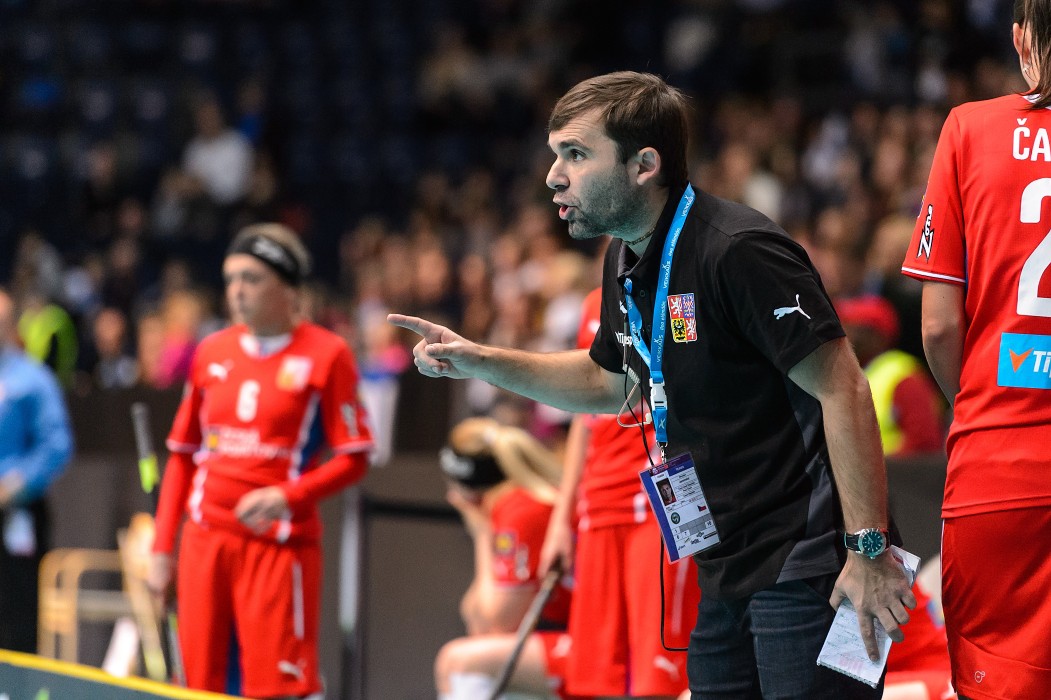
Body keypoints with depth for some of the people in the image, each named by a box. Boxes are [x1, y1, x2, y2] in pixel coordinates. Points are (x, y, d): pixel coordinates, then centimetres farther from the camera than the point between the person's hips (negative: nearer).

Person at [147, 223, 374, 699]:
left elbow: (353, 459, -5)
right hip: (206, 541, 5)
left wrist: (288, 497, -20)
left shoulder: (326, 355, -2)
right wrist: (162, 546, 12)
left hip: (279, 540, -5)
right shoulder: (211, 352, 12)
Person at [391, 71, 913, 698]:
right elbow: (610, 382, 29)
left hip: (804, 570, -9)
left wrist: (868, 551, -23)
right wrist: (479, 362, 18)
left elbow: (843, 389, -20)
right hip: (726, 575, 9)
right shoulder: (626, 263, 10)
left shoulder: (737, 251, -18)